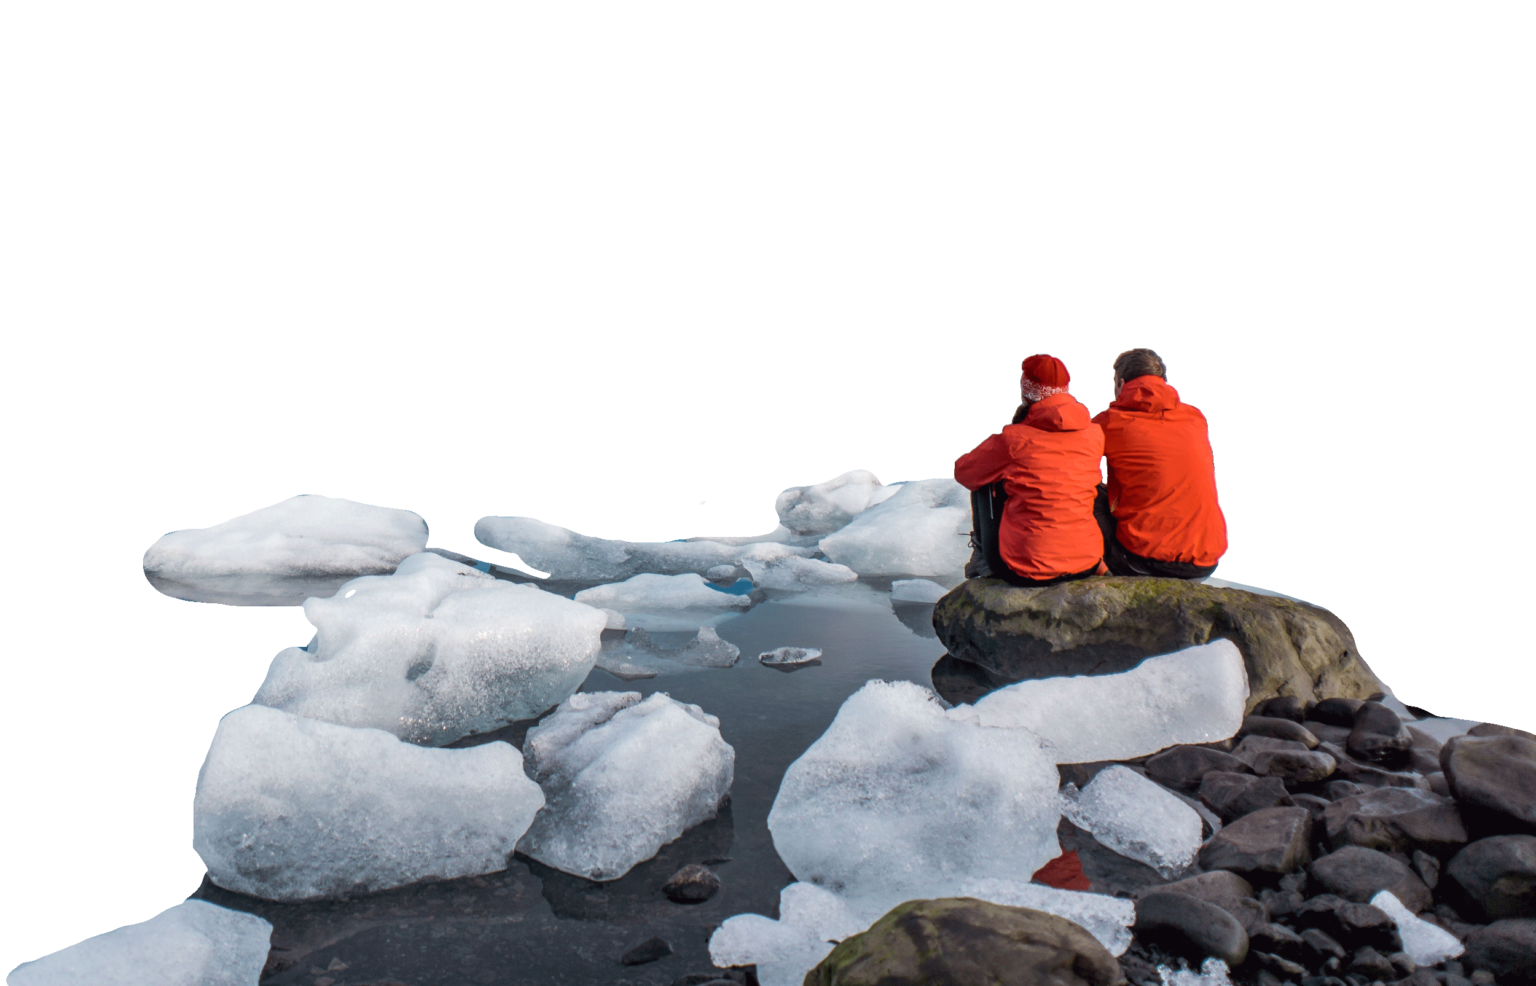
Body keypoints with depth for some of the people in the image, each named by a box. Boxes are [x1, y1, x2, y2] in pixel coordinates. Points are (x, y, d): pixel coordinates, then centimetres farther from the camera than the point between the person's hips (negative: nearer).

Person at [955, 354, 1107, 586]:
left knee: (983, 486, 18)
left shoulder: (1013, 439, -14)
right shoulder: (1094, 434, -1)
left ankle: (984, 558, 31)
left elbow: (963, 472, 4)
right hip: (1086, 565, 5)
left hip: (1025, 572, -4)